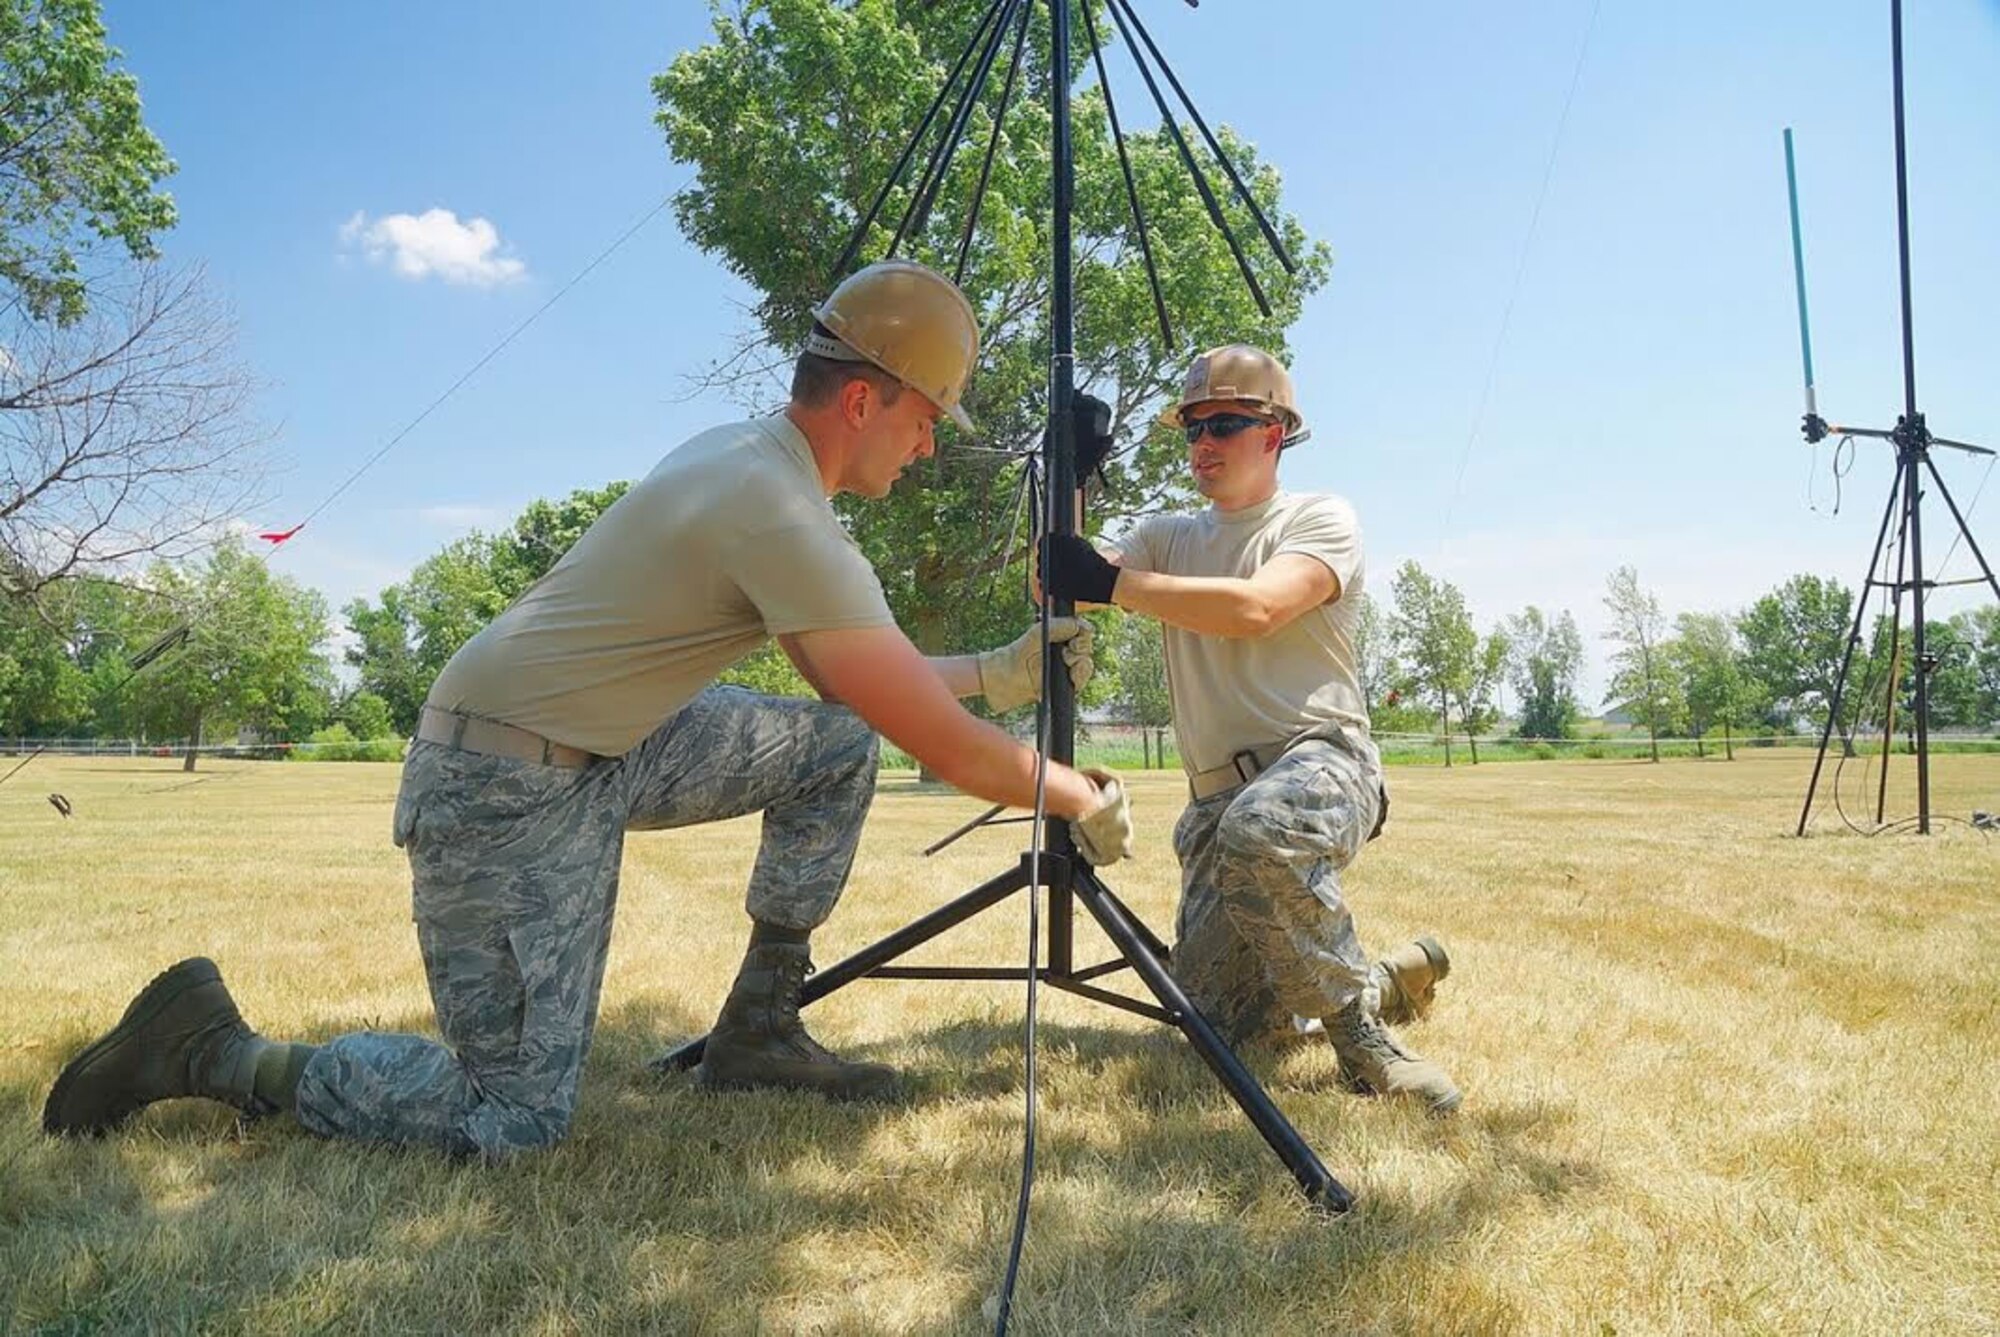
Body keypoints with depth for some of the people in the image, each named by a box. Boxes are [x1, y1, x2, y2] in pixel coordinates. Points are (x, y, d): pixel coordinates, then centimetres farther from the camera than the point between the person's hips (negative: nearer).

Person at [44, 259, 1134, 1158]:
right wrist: (1081, 797, -4)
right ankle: (213, 1052, 10)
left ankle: (758, 1029, 13)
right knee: (513, 1118, -7)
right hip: (504, 779, -10)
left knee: (839, 746, 5)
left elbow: (865, 676, 17)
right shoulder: (783, 516, -24)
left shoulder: (750, 456, 6)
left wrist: (1000, 673, 13)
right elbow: (944, 751, -20)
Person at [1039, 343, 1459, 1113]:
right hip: (1217, 797, 6)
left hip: (1320, 761, -6)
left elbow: (1255, 609, -20)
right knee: (1212, 1015, -2)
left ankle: (1355, 1024, -18)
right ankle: (1380, 983, 23)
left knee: (1263, 827, -41)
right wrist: (1067, 481, -10)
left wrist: (1110, 582, -20)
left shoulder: (1319, 520, 1)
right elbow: (1055, 588, 2)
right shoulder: (1168, 538, 17)